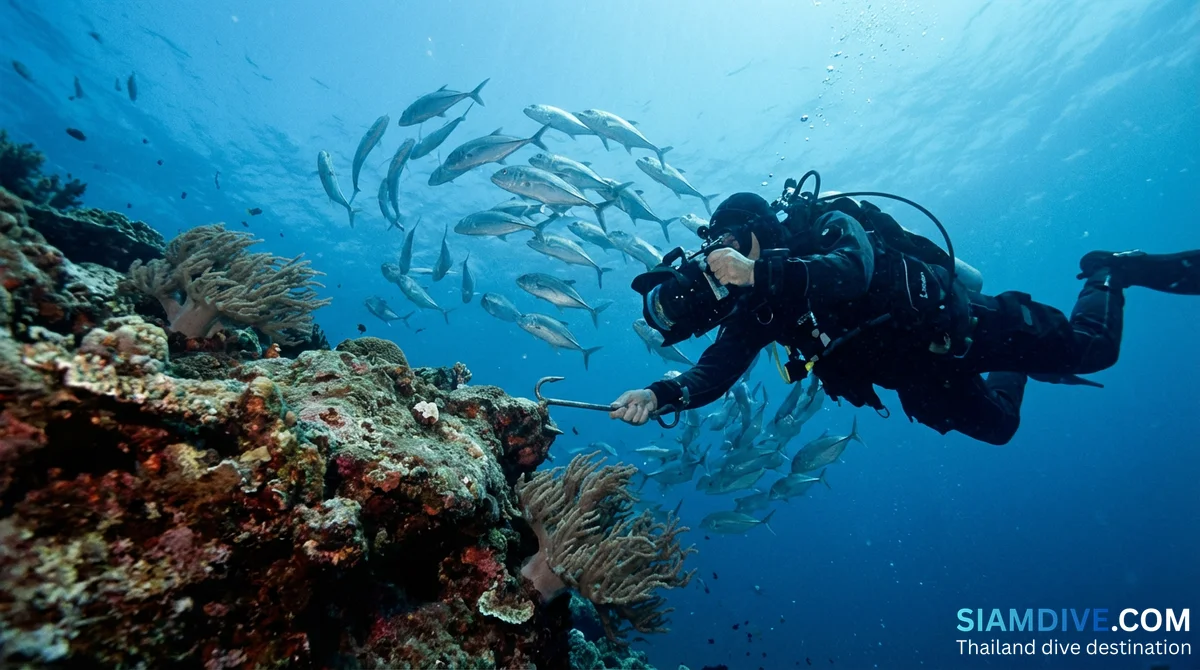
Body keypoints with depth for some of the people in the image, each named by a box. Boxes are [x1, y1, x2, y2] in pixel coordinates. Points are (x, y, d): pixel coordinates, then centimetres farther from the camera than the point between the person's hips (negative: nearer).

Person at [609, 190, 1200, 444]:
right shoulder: (757, 306, -8)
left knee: (1090, 349, 7)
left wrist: (760, 271, -51)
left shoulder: (831, 226, -22)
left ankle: (1108, 272, 34)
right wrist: (659, 395, -32)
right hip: (919, 380, 6)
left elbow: (854, 273, -45)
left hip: (953, 326, -6)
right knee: (998, 425, 24)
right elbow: (713, 372, -16)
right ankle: (1017, 368, 50)